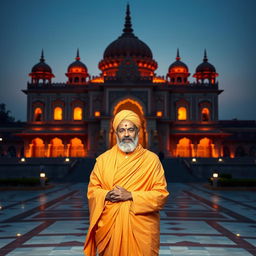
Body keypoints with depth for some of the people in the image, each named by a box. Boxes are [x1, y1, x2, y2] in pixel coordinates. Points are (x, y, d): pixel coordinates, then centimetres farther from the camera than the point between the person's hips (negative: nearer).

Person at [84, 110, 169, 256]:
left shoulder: (152, 159, 0)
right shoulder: (104, 159, 8)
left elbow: (161, 194, -5)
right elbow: (92, 190, 8)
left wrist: (130, 195, -15)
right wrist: (107, 195, -14)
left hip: (141, 228, -1)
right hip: (109, 226, 2)